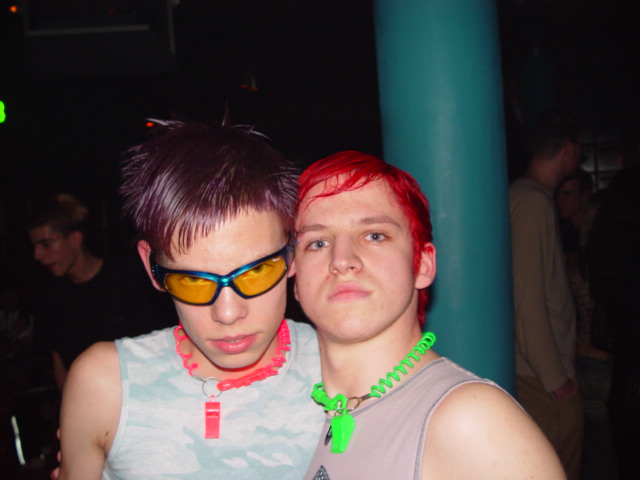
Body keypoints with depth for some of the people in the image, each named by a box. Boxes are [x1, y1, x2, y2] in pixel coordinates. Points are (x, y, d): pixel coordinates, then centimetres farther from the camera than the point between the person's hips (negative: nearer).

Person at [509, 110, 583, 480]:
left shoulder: (524, 195, 12)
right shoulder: (534, 203, -17)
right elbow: (528, 299, -21)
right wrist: (554, 376, -17)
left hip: (545, 363, 9)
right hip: (542, 367, -9)